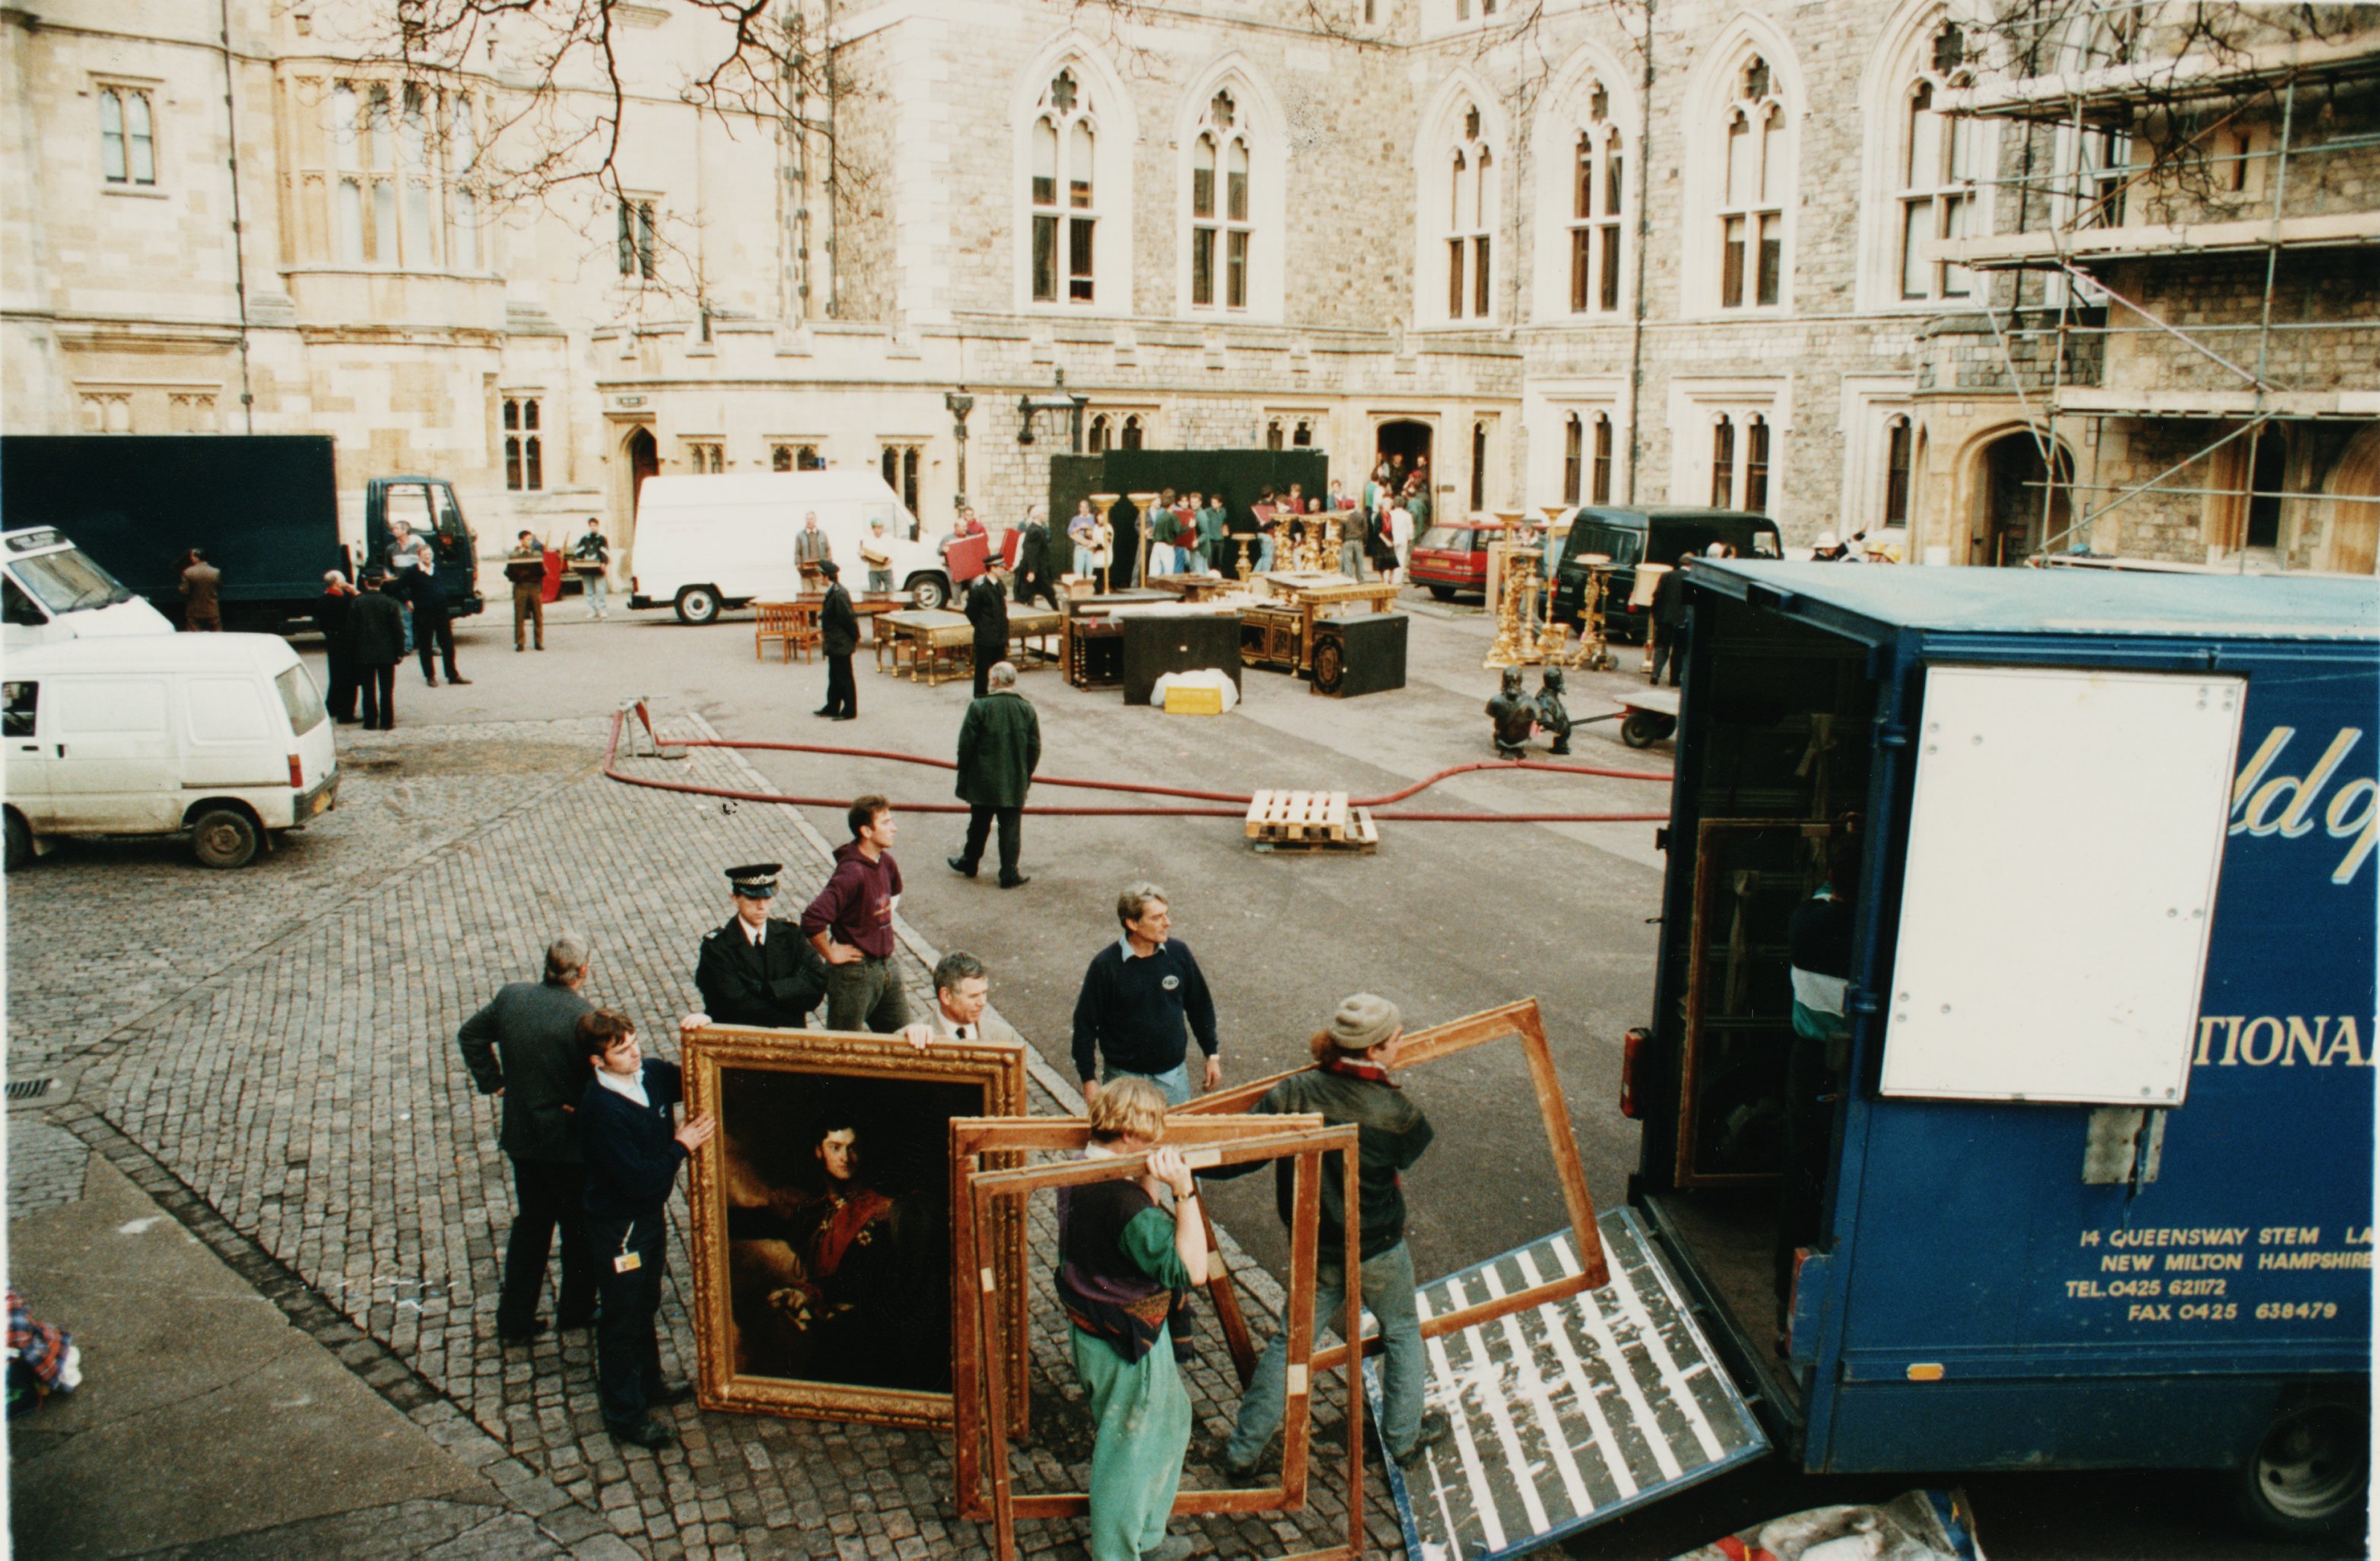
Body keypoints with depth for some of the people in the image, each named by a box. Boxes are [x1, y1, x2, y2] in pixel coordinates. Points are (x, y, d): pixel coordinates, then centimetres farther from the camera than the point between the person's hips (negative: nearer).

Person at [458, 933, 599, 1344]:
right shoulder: (583, 1016, -25)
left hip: (521, 1137, 5)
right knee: (579, 1228, 16)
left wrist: (492, 1080, 10)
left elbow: (470, 1035, 9)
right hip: (570, 1142, -5)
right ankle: (576, 1310, 32)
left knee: (530, 1225, 20)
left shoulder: (512, 997, -6)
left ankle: (514, 1319, 24)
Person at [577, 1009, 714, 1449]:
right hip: (617, 1226, -7)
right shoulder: (601, 1109, -30)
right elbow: (640, 1179, -30)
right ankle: (625, 1415, 25)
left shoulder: (652, 1073, -9)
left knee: (646, 1308, 26)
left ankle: (649, 1385, 45)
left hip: (650, 1215, 8)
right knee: (621, 1321, 10)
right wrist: (682, 1146, -20)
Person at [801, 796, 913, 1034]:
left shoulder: (886, 862, 2)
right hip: (855, 973, -8)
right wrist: (831, 954, -20)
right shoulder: (851, 873, -25)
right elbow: (813, 919, -35)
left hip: (886, 967, 8)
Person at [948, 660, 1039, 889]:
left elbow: (966, 744, -8)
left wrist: (963, 775, 4)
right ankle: (1009, 874, 6)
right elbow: (1035, 748, 2)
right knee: (1010, 827, 5)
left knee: (979, 825, 16)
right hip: (1014, 784, 1)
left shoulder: (979, 707, -12)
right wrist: (1026, 776, 14)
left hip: (983, 780, -1)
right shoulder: (1027, 709, -3)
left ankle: (969, 862, 34)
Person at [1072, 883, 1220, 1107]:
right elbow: (1085, 1024, -7)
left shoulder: (1178, 953, -6)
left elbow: (1199, 1005, 8)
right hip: (1125, 1077, -3)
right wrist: (1088, 1079, -7)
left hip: (1174, 1073, 3)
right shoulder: (1105, 965, -14)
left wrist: (1212, 1055, 10)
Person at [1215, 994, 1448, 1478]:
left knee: (1291, 1341, 18)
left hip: (1315, 1250, 2)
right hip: (1379, 1252, -2)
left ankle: (1244, 1449, 23)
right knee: (1401, 1333, 24)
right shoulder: (1395, 1111, -22)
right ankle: (1404, 1435, 38)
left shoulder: (1294, 1092, -18)